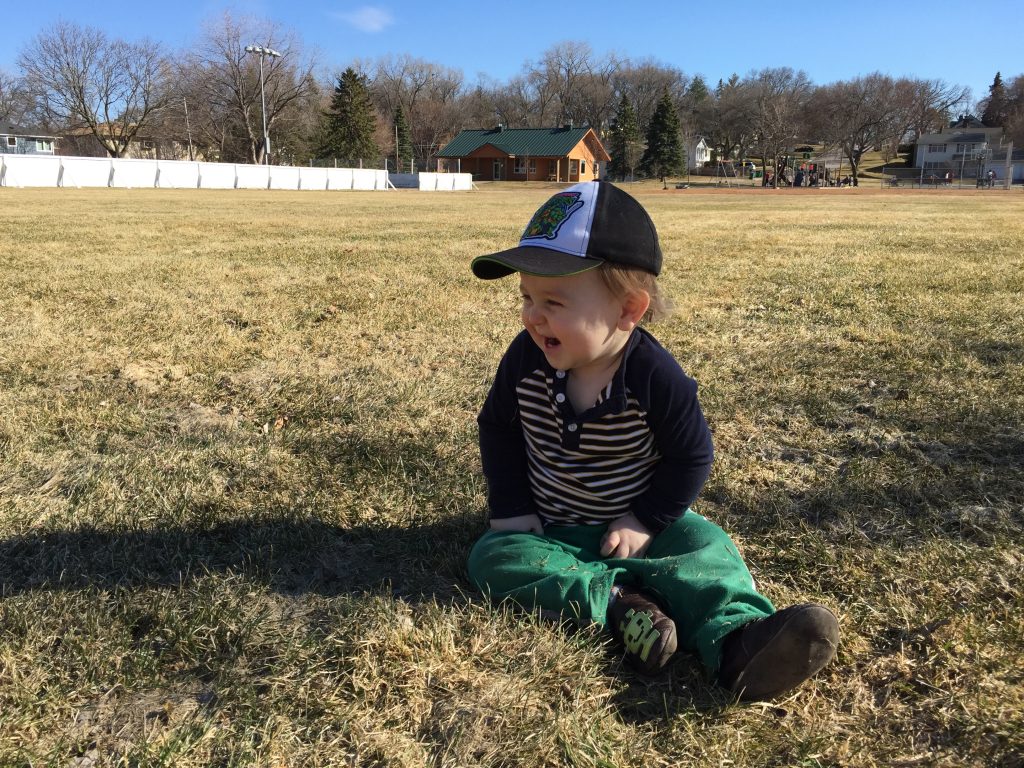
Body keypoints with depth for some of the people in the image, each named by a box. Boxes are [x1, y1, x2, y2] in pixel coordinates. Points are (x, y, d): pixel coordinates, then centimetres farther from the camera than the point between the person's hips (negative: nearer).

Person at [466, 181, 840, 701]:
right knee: (492, 556, -24)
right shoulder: (526, 359, -13)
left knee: (709, 547, -26)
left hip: (635, 525, -2)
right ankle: (617, 601, -37)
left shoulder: (656, 378, -22)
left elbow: (691, 456, -10)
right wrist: (512, 509, -4)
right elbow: (497, 428, 1)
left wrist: (647, 522, -14)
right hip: (550, 528, 3)